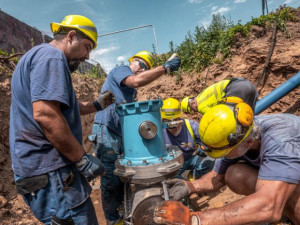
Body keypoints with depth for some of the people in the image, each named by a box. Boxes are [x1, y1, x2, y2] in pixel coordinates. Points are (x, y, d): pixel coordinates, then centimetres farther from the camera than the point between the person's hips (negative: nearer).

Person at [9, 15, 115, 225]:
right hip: (50, 170, -11)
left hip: (43, 167, 11)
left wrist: (96, 105, 28)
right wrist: (83, 159, -20)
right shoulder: (51, 57, -12)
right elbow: (45, 114, -26)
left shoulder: (41, 56, 22)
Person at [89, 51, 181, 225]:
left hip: (121, 132, 10)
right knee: (111, 178, -2)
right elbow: (136, 81, -27)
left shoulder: (131, 90, 21)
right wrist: (166, 67, -22)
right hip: (106, 130, -9)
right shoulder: (121, 70, -4)